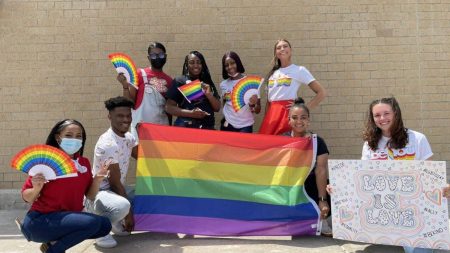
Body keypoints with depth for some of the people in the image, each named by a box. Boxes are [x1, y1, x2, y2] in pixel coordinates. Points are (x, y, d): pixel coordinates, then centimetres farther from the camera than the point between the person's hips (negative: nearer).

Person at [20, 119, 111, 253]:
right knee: (93, 222, -25)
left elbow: (90, 195, 7)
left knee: (105, 225, 0)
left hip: (69, 217, 7)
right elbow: (26, 197, -6)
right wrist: (36, 188, -27)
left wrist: (97, 178, -10)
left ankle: (54, 241, 6)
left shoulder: (84, 163, 4)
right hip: (41, 219, -7)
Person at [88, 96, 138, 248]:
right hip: (99, 194, -9)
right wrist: (129, 213, -17)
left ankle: (118, 224, 15)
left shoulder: (128, 137, 3)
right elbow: (115, 183, -21)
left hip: (117, 189, 9)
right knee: (122, 206, -38)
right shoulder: (108, 144, -24)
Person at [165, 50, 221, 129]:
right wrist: (190, 113, -17)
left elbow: (217, 108, 9)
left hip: (207, 128, 3)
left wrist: (209, 95, -8)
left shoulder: (208, 83, 10)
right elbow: (169, 107, -6)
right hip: (185, 128, -3)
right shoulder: (179, 81, -1)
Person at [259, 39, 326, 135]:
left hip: (288, 114, -5)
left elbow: (322, 93, -1)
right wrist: (265, 120, 12)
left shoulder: (299, 70, 2)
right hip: (271, 114, 5)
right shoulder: (272, 73, 18)